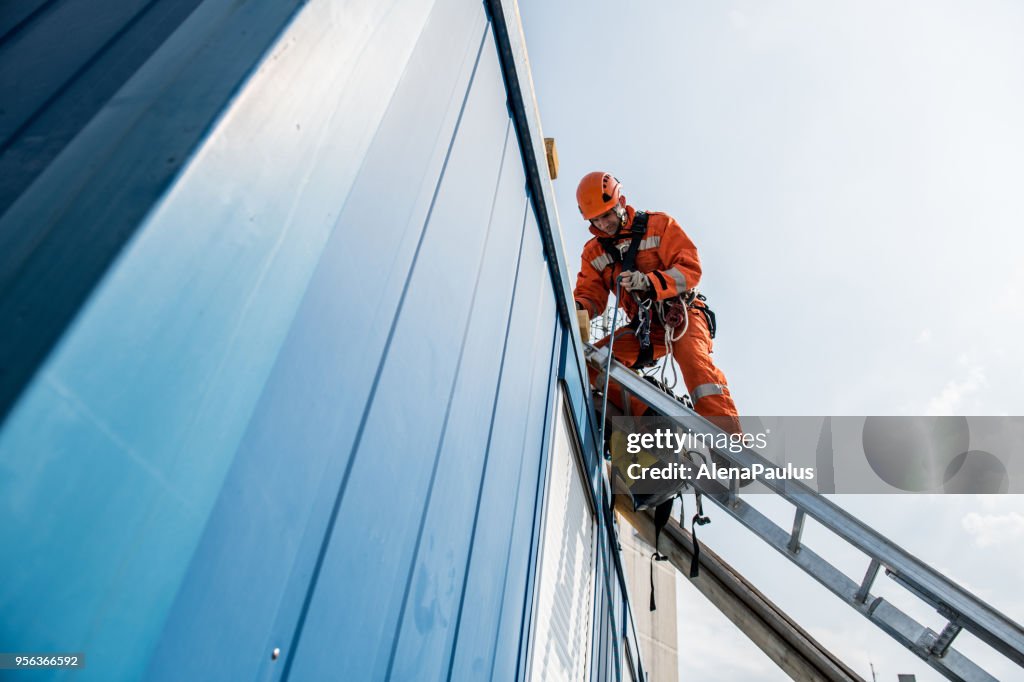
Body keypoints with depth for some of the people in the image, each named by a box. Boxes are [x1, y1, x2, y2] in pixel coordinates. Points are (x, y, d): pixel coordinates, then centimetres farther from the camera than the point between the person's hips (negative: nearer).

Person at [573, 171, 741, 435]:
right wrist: (577, 308, -22)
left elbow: (690, 269, -11)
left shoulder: (658, 225, -2)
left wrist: (649, 282, -30)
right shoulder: (593, 252, 10)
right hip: (643, 328, 5)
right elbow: (591, 296, 5)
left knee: (694, 359, -34)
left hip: (681, 315, -4)